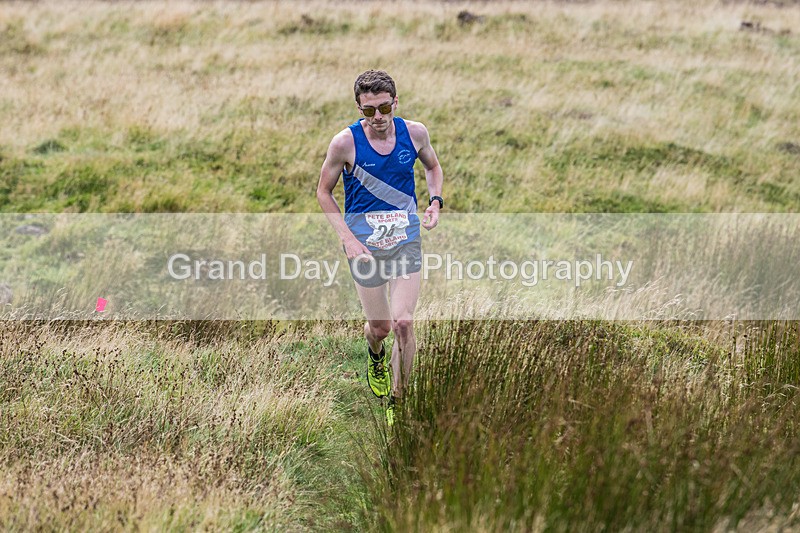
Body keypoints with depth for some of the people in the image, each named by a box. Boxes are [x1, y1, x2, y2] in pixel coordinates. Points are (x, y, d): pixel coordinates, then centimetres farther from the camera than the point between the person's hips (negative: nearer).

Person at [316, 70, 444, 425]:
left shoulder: (414, 133, -5)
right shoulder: (345, 142, -13)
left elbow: (432, 166, 17)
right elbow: (324, 191, -1)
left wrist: (435, 202, -2)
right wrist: (347, 238, -11)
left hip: (406, 240, 1)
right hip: (364, 244, -1)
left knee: (403, 322, -11)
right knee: (380, 326, 7)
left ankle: (396, 402, 5)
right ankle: (375, 355, 47)